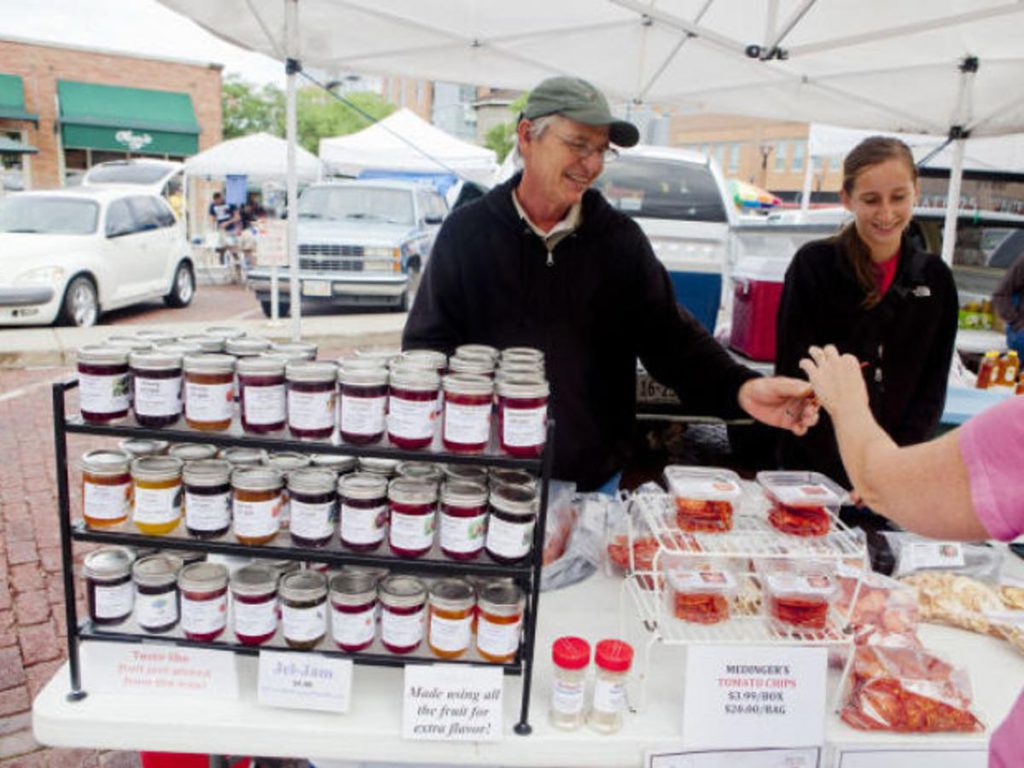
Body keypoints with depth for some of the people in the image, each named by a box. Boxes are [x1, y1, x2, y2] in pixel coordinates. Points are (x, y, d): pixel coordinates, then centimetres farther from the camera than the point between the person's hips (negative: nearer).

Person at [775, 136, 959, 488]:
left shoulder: (934, 278, 3)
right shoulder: (814, 264, -8)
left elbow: (932, 386, 4)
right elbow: (794, 374, -11)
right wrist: (850, 472, -16)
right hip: (813, 469, -2)